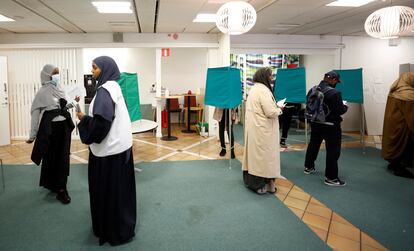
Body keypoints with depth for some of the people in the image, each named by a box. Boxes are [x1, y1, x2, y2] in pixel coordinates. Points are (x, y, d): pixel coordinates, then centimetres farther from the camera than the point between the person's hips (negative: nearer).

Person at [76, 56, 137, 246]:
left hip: (109, 149, -10)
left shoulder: (105, 90, -18)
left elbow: (101, 121, -27)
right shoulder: (112, 87, 11)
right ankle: (121, 227, 34)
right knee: (118, 189, 19)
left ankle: (116, 232, 19)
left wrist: (84, 119, -11)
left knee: (109, 190, 4)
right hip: (118, 145, 10)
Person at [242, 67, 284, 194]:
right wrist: (279, 109, -3)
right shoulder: (263, 90, -18)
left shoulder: (254, 88, 13)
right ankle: (261, 185, 9)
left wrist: (275, 108, 14)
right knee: (263, 155, 0)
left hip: (253, 128, 9)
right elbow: (271, 112, -22)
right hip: (262, 130, -9)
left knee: (254, 154, 15)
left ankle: (251, 181, 24)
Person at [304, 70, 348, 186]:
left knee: (313, 145, 21)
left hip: (315, 123, 7)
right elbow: (340, 110, -18)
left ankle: (308, 167, 36)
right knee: (333, 151, 1)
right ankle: (331, 178, 5)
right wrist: (345, 107, 3)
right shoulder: (334, 93, -21)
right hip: (330, 126, -7)